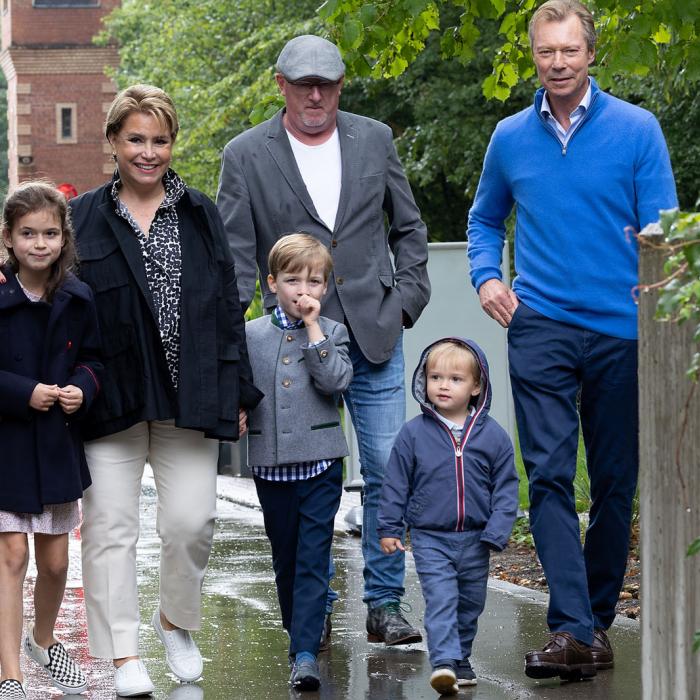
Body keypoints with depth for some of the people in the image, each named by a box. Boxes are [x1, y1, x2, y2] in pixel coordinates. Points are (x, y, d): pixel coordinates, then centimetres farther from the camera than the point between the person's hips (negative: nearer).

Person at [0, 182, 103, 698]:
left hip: (58, 443, 4)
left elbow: (92, 358, 13)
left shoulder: (77, 298, 1)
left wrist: (83, 388, -7)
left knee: (55, 560, 12)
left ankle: (43, 640, 39)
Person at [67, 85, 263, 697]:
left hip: (188, 395, 1)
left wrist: (236, 393, 6)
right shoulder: (84, 218, 4)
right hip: (111, 395, -1)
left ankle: (176, 622, 24)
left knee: (192, 521, -2)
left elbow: (227, 307, 11)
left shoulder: (200, 215, 10)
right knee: (111, 526, -3)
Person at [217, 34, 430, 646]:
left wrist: (406, 304, 5)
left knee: (388, 471, -2)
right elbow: (235, 257, 1)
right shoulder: (247, 155, 1)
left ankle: (385, 605, 6)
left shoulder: (374, 140, 8)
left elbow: (408, 228, 16)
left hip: (374, 337, 2)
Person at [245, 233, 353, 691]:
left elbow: (337, 380, -14)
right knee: (285, 557, 13)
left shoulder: (332, 333, 3)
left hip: (320, 463, -3)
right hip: (271, 464, 3)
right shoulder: (252, 335, 7)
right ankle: (301, 628, 30)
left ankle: (305, 652, -13)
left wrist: (313, 327, -13)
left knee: (313, 557, -8)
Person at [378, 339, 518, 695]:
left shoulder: (492, 435, -3)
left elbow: (506, 489, 0)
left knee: (470, 604, 13)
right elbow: (395, 483, 3)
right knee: (440, 600, -14)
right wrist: (388, 528, 2)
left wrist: (496, 533, -7)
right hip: (430, 538, -2)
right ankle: (444, 662, -21)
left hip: (474, 540, 2)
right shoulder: (413, 433, -4)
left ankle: (460, 657, 29)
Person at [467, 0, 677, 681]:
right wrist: (486, 278, 7)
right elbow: (484, 220, 25)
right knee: (550, 474, -12)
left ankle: (597, 617, 20)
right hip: (540, 327, 1)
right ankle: (571, 629, -17)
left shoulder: (636, 129, 1)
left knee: (614, 480, 6)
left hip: (620, 328, 0)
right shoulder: (511, 138, 9)